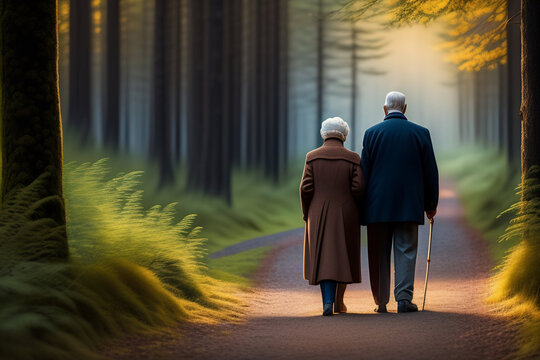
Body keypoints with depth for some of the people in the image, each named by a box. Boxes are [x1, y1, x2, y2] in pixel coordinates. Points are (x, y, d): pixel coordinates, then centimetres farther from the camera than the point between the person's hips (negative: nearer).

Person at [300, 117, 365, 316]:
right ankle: (339, 302, 22)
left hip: (318, 217, 0)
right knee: (343, 256, 14)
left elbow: (306, 188, -6)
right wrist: (357, 211, 6)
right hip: (345, 217, 0)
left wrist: (307, 214, 6)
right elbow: (358, 188, -9)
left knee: (323, 257, 3)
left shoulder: (312, 157, -2)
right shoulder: (352, 158, -3)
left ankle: (328, 302, -13)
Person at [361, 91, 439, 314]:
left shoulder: (372, 133, -1)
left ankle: (381, 302, 11)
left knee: (379, 255, 7)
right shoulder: (420, 133, 2)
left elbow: (364, 171, 0)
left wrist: (361, 205, 7)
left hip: (378, 204, 0)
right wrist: (431, 203, 13)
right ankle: (404, 298, -9)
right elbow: (430, 171, 5)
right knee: (406, 251, 1)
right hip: (409, 205, 0)